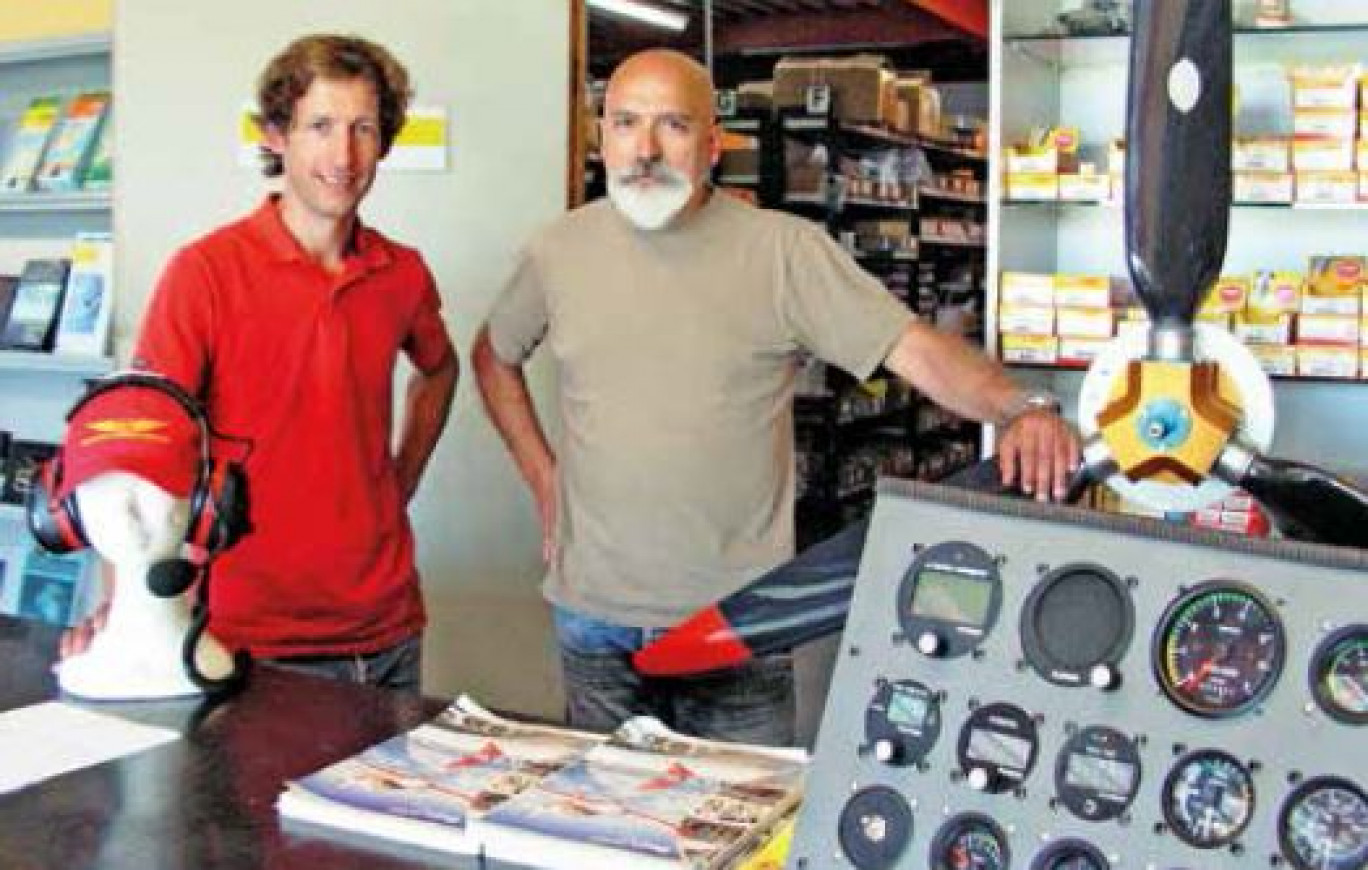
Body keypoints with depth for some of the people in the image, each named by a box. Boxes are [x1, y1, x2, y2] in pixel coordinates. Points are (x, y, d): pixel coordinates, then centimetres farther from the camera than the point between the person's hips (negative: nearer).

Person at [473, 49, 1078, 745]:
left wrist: (1016, 408, -32)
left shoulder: (785, 250, -8)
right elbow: (493, 355, 19)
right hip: (592, 608, 3)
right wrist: (542, 478, 10)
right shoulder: (559, 252, 2)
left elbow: (916, 349, -14)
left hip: (739, 613, -2)